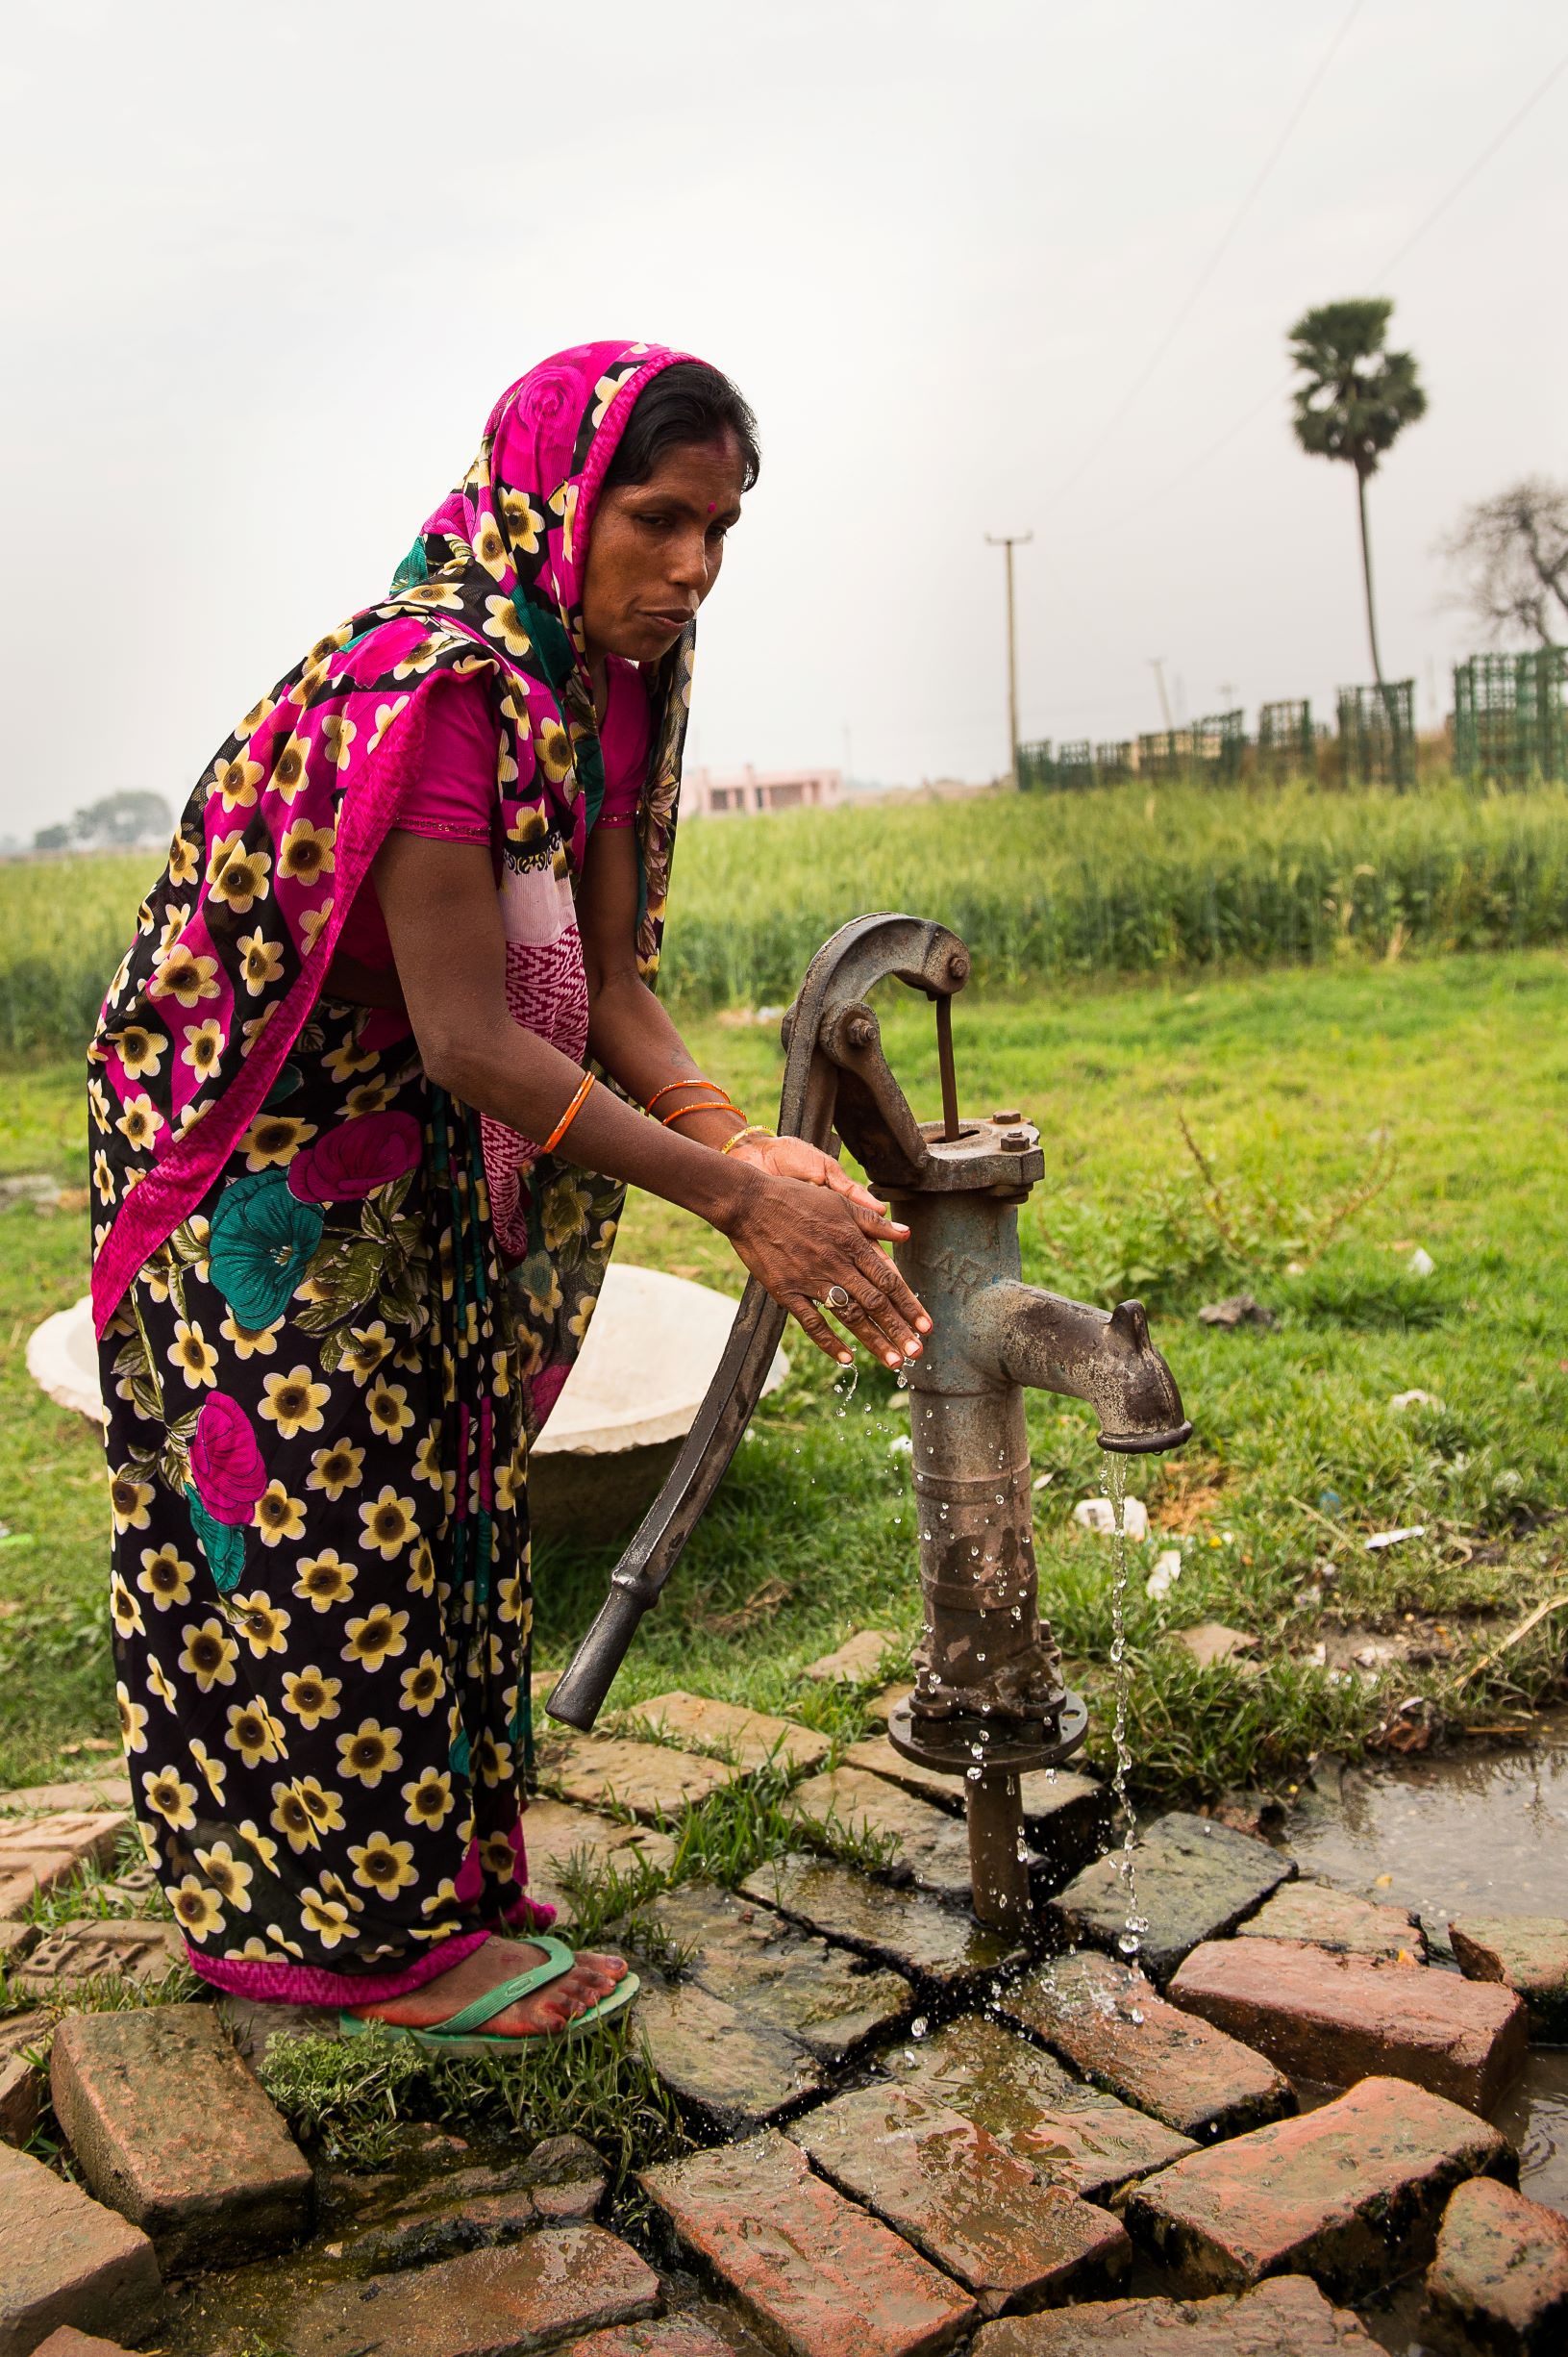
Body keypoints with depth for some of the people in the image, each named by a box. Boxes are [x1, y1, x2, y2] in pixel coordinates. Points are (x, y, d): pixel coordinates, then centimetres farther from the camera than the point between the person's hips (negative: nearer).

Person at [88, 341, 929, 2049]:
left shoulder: (604, 687, -1)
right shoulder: (428, 686, -28)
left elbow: (607, 985, -5)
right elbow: (471, 1038, -32)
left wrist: (740, 1142, -21)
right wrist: (735, 1196, -32)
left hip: (404, 1161, 9)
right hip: (247, 1148, -9)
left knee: (435, 1501, 14)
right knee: (327, 1520, -1)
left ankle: (426, 1869, 32)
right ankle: (367, 1931, 16)